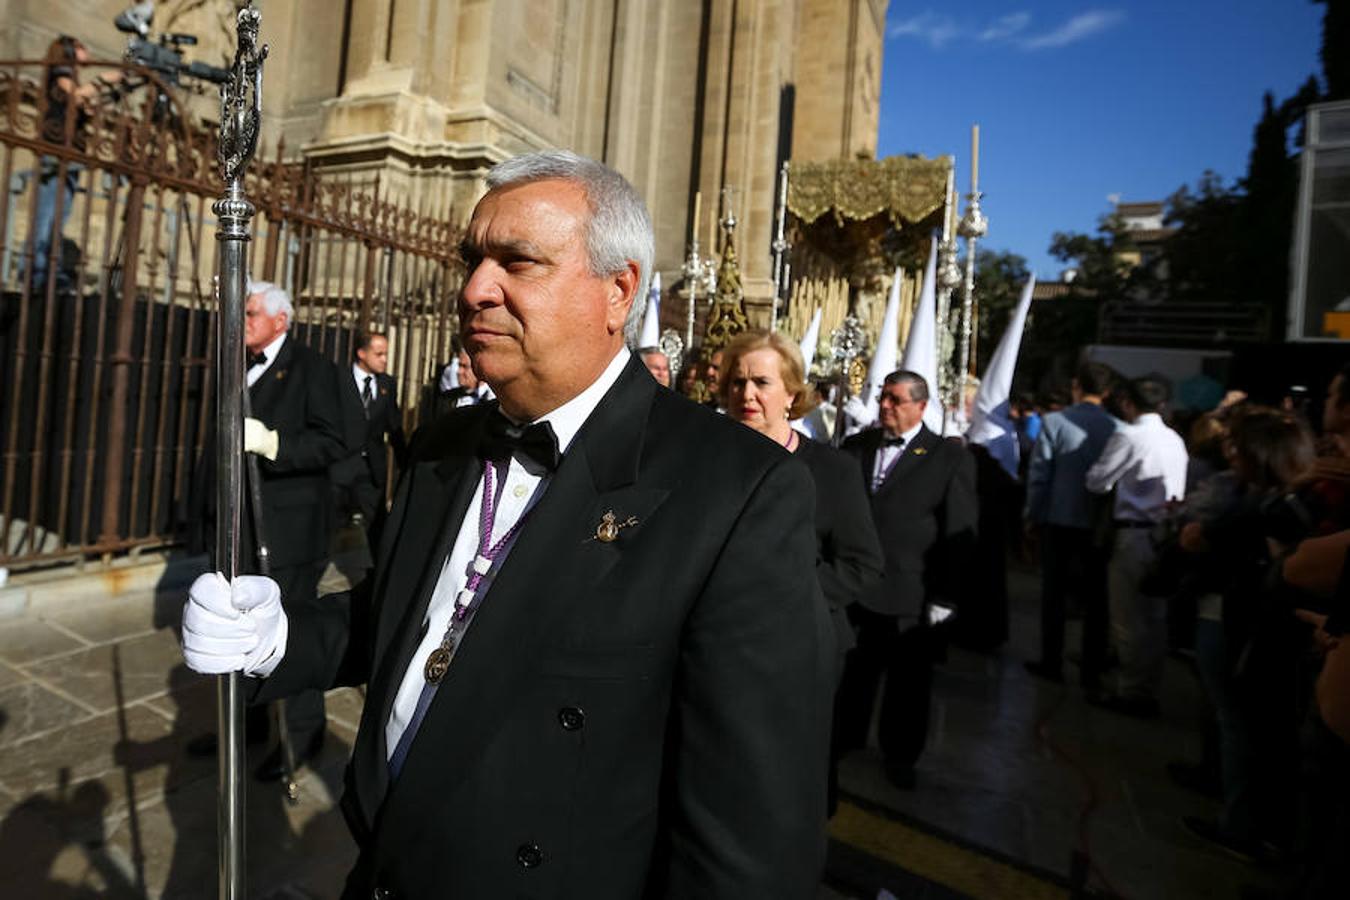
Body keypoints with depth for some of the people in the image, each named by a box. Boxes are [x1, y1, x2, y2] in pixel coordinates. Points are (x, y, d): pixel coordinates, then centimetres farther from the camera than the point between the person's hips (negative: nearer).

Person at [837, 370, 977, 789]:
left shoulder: (951, 457, -5)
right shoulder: (855, 447, 5)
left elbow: (960, 533, -6)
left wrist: (945, 597, -9)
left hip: (911, 597, -2)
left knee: (908, 682, 15)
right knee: (851, 675, 16)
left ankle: (899, 755, 37)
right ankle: (844, 739, 38)